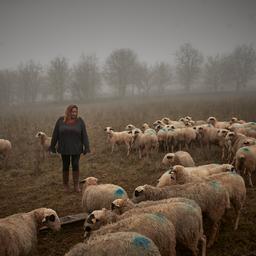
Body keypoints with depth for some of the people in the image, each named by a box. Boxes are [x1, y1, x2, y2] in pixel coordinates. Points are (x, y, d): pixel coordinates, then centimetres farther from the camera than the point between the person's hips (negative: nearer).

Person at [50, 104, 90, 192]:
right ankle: (65, 185, 23)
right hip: (64, 148, 1)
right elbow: (55, 134, 0)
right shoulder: (61, 121, -4)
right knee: (65, 166, 8)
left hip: (76, 148, 0)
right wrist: (52, 146, 2)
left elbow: (84, 135, -6)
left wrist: (86, 147, -10)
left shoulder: (80, 121, -6)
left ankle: (76, 185, 9)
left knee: (75, 165, -1)